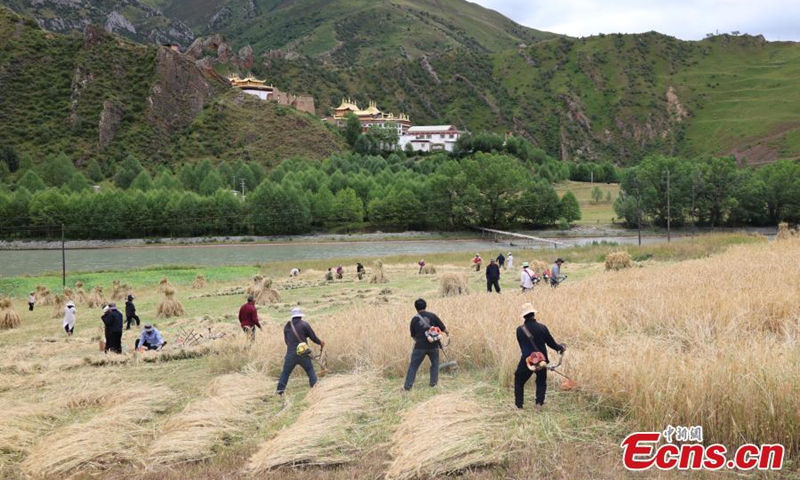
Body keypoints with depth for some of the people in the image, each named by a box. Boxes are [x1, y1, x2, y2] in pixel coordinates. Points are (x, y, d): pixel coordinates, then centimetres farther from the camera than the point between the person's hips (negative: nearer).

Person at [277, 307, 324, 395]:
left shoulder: (287, 326, 9)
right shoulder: (304, 324, -2)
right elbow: (313, 337, 1)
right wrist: (320, 343, 20)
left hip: (290, 354, 2)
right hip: (303, 354, -2)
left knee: (285, 373, 13)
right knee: (310, 370, 15)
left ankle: (280, 391, 6)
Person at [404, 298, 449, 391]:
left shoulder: (414, 319, 2)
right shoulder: (432, 315, -1)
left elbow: (413, 335, 10)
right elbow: (442, 327, 5)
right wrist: (447, 332, 27)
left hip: (420, 346, -1)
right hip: (433, 345, 1)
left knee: (413, 366, 4)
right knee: (435, 363, 22)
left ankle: (407, 385, -1)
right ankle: (433, 382, 21)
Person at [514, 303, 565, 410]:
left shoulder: (520, 330, -6)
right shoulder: (542, 327, -10)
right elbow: (551, 343, -1)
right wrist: (561, 347, 19)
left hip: (526, 360, 0)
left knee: (519, 381, 16)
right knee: (541, 382, 19)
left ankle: (519, 405, 12)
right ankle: (539, 403, 3)